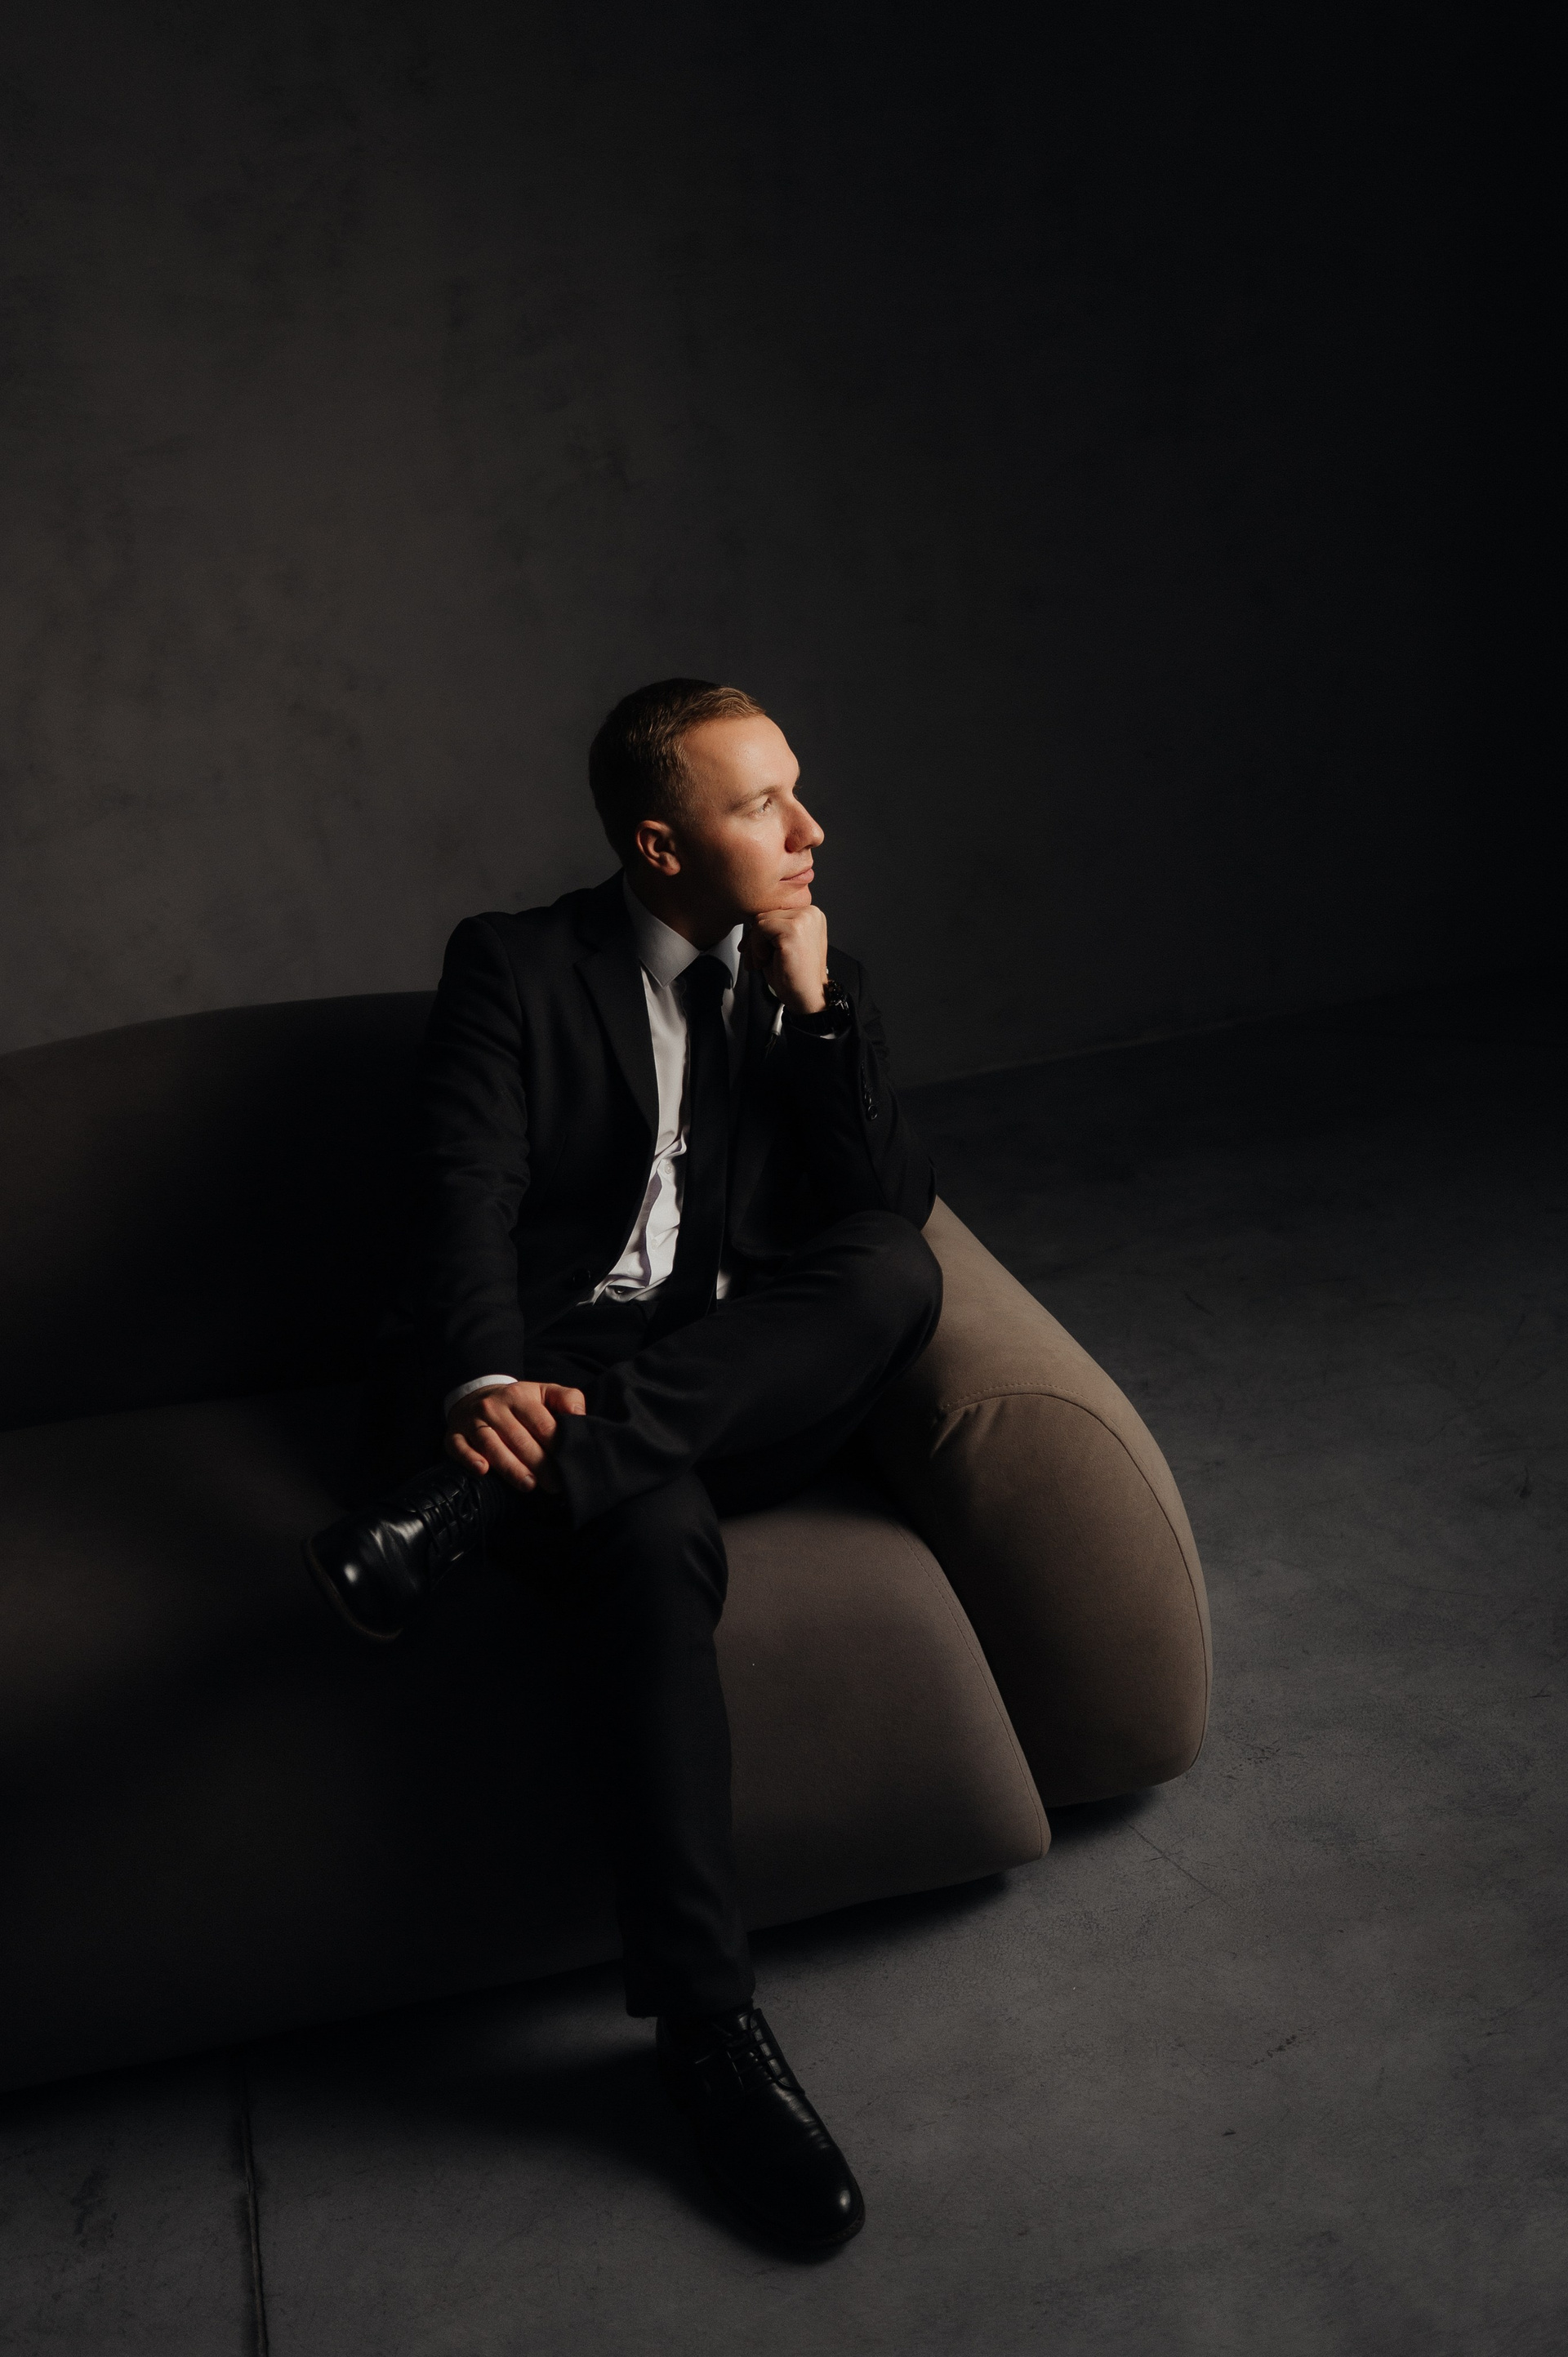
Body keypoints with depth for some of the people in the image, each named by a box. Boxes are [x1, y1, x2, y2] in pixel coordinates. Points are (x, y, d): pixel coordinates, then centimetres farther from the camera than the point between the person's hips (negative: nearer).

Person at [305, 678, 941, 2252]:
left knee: (902, 1276, -29)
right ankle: (706, 2021, -30)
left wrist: (815, 1007, -7)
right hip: (559, 1380, -3)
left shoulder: (815, 974, 14)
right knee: (654, 1535, -38)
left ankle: (472, 1506, -35)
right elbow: (466, 1198, -13)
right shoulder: (514, 969, 3)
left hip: (741, 1386, 4)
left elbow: (891, 1206, 3)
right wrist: (485, 1383, -32)